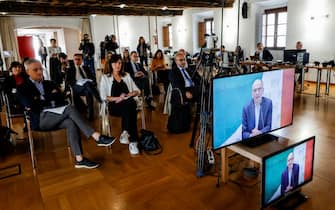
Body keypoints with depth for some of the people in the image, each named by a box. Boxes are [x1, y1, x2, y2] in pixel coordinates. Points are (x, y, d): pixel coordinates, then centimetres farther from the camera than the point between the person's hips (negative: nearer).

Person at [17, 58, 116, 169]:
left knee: (71, 123, -30)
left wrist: (41, 99, -3)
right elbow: (30, 105, -9)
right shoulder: (23, 88, 10)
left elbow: (60, 97, 6)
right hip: (41, 119, -5)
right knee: (69, 109, -29)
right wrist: (50, 97, -4)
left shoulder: (50, 84, 22)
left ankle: (79, 159, -31)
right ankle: (97, 137, -34)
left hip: (55, 116, 5)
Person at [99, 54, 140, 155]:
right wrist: (118, 98, -12)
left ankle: (125, 132, -34)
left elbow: (137, 91, 16)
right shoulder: (105, 77, 12)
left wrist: (129, 95, -5)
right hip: (114, 105, -2)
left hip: (128, 104, 3)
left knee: (130, 102, -36)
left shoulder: (126, 76, 21)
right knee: (128, 105, -36)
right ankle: (133, 140, -37)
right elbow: (103, 97, 1)